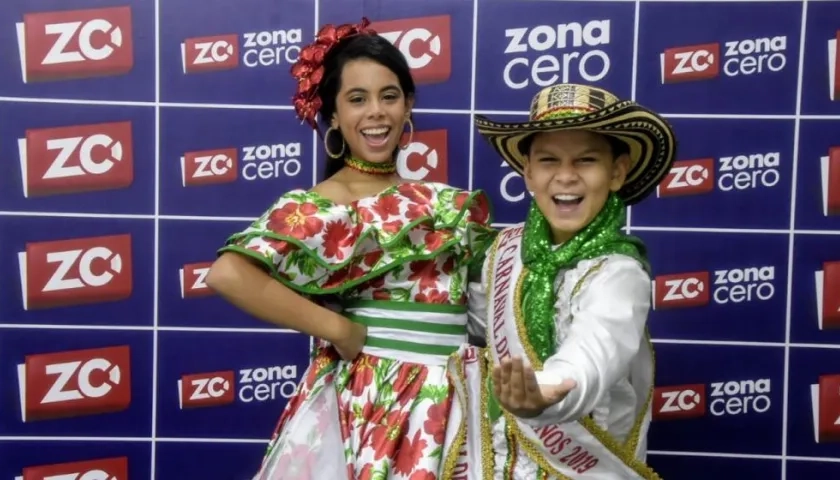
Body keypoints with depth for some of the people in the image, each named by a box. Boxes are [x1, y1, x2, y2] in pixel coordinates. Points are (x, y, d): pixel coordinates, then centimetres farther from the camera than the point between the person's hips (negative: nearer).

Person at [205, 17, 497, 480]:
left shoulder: (446, 203, 8)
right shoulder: (318, 206, -11)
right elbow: (228, 274, -25)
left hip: (445, 400, 5)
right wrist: (336, 328, -20)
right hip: (367, 399, -5)